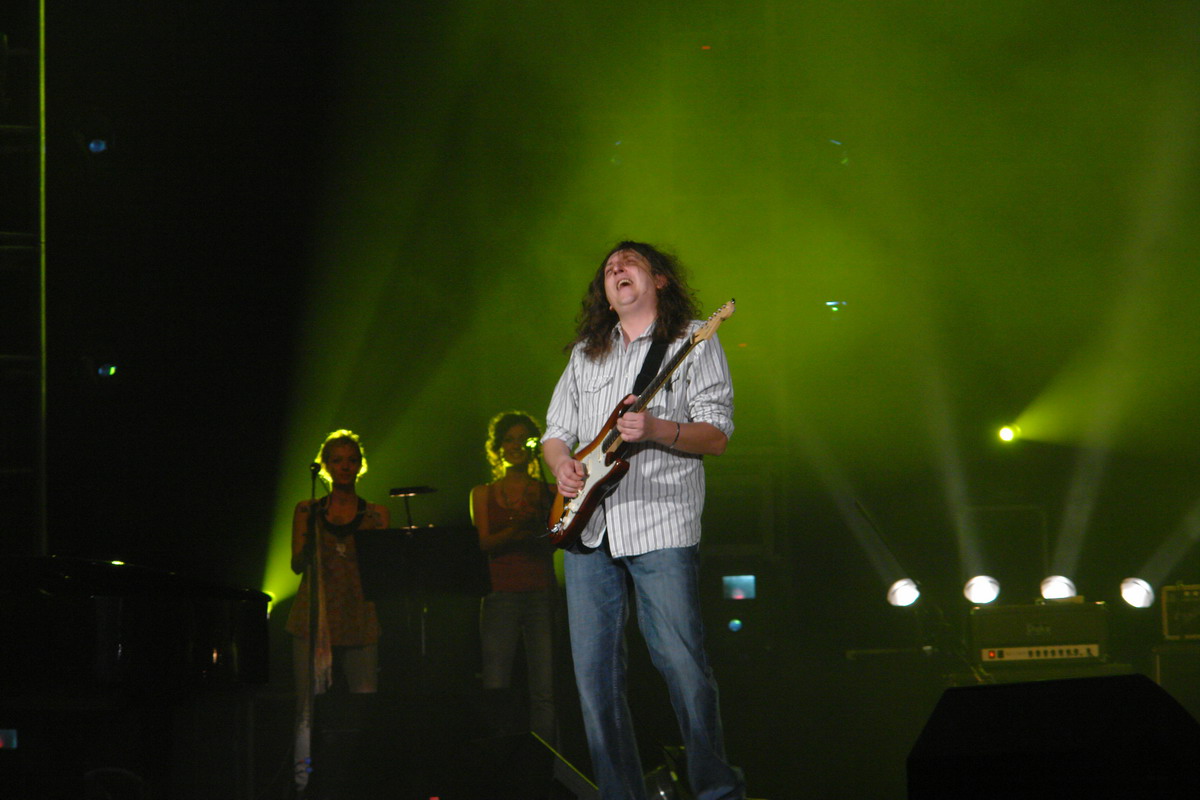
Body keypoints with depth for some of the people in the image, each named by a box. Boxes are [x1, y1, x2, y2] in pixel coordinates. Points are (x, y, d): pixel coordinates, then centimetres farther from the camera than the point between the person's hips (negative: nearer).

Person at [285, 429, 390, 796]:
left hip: (360, 622, 1)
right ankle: (304, 780, -6)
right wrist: (311, 531, -12)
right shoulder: (307, 511, 12)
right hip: (314, 619, -1)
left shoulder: (375, 514, 13)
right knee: (309, 705, -7)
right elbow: (297, 564, 3)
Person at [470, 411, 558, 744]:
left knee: (543, 690, -7)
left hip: (541, 592, 0)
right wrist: (514, 532, -18)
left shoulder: (549, 493, 13)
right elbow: (483, 543, 2)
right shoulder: (484, 494, 15)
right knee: (495, 689, -10)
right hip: (501, 591, 0)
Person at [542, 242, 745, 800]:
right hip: (588, 528, 5)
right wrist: (562, 464, 1)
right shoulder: (585, 353, 22)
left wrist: (656, 430, -18)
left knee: (683, 666, -10)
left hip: (661, 526, -5)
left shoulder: (692, 340, 6)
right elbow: (556, 430, 23)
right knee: (593, 671, 0)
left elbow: (716, 435, -1)